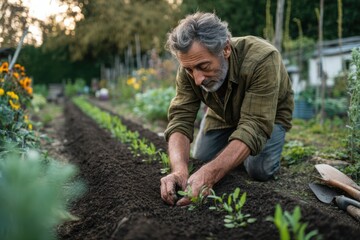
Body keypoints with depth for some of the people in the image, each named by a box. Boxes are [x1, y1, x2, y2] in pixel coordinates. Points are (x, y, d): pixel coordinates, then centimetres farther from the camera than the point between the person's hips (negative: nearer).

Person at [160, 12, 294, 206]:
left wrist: (209, 174, -58)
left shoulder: (262, 59, -43)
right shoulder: (190, 69, -29)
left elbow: (255, 125, -47)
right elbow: (180, 119, -33)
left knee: (260, 171, -19)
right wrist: (179, 169, -53)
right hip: (223, 113, 4)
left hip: (268, 113, -3)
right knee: (201, 159, 2)